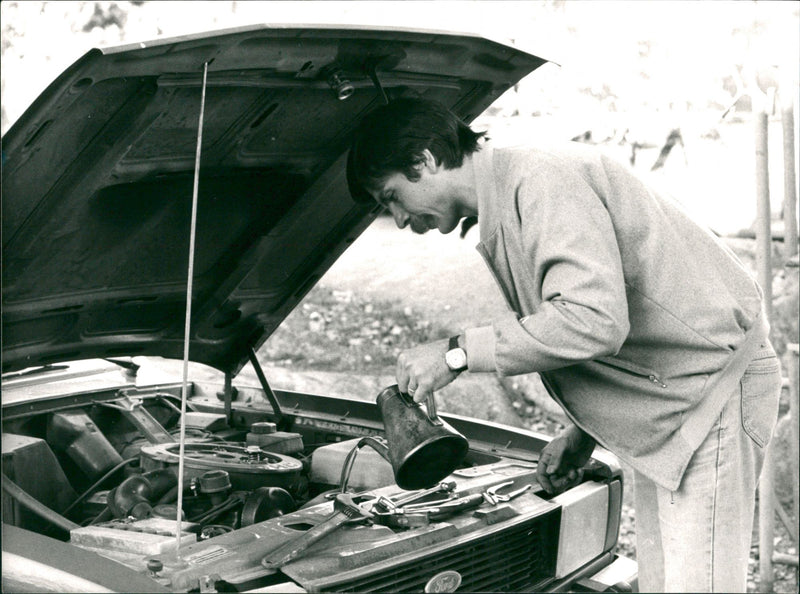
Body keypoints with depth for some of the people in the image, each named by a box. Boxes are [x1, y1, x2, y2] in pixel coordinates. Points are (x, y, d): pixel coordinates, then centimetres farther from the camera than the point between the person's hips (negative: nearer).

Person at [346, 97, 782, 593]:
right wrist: (583, 435, 12)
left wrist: (459, 353, -24)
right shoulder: (505, 215, 13)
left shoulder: (544, 181, -20)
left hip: (715, 384, -10)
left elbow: (594, 321, -33)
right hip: (667, 404, 10)